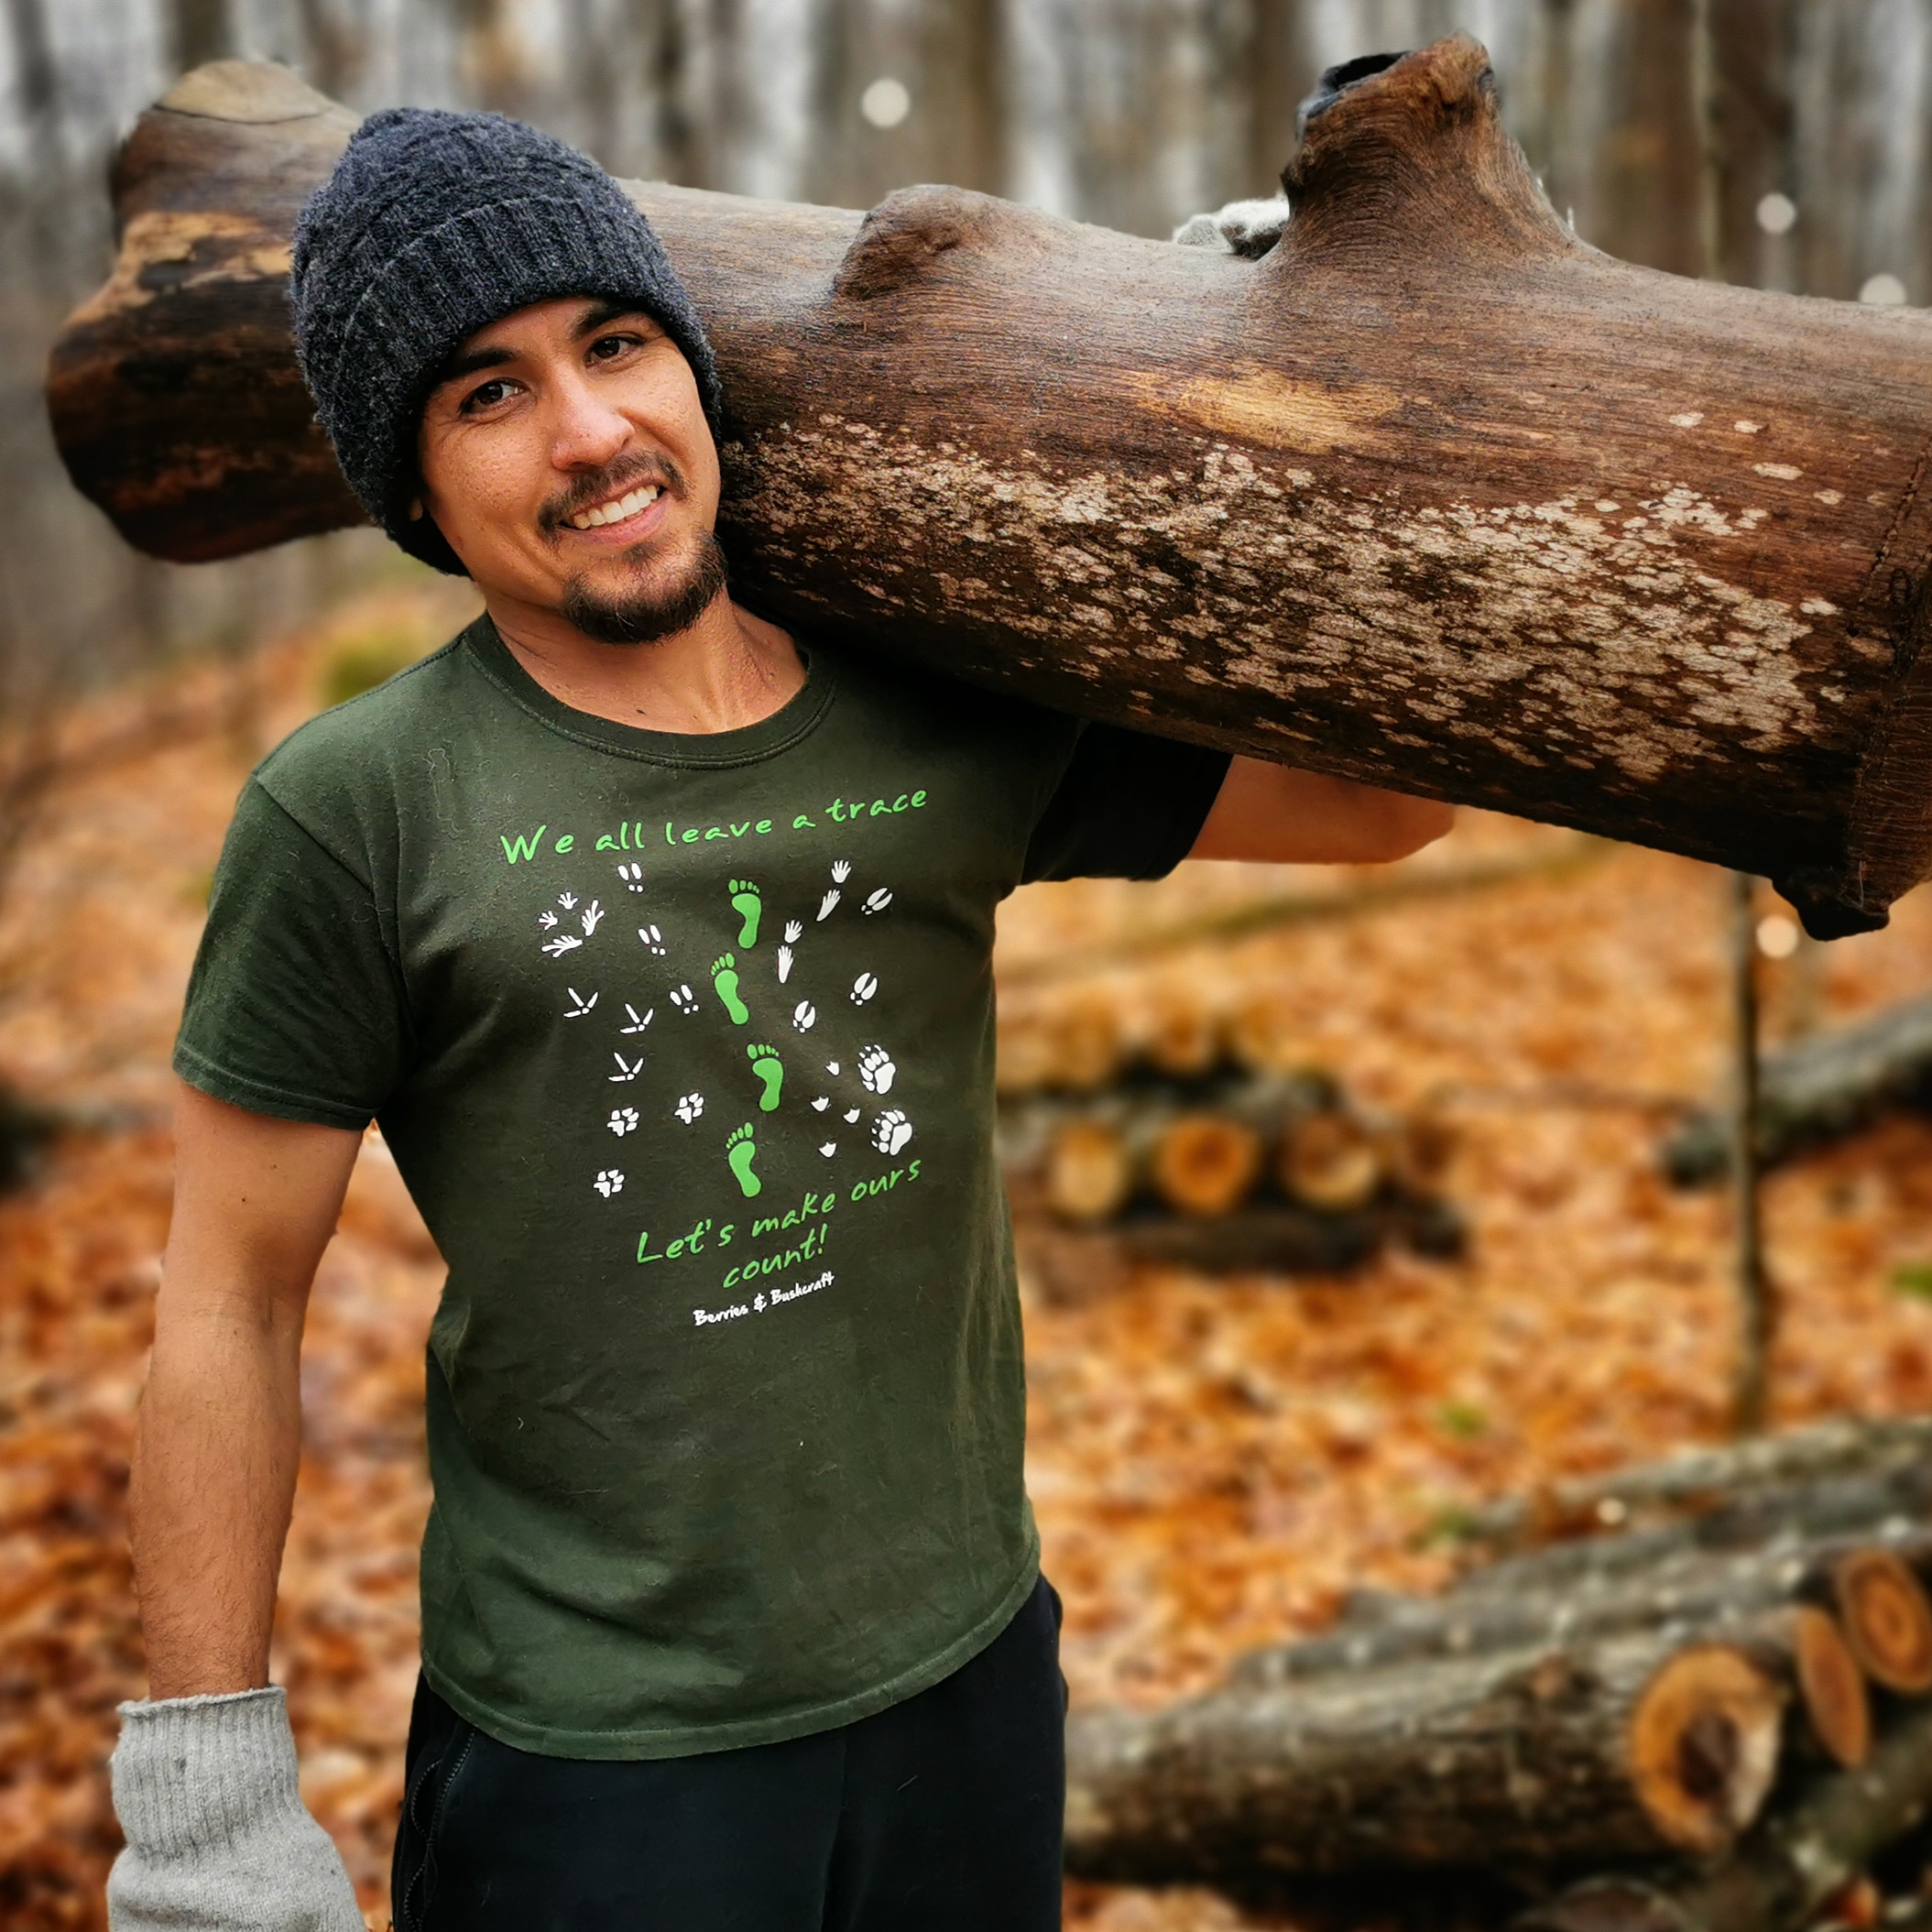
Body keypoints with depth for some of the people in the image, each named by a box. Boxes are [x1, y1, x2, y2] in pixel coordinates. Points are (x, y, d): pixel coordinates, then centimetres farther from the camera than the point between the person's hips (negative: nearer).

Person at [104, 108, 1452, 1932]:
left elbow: (1390, 784, 5)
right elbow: (229, 1305, -8)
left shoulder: (943, 724, -2)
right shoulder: (354, 811, -12)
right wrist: (206, 1785, -7)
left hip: (973, 1665, 4)